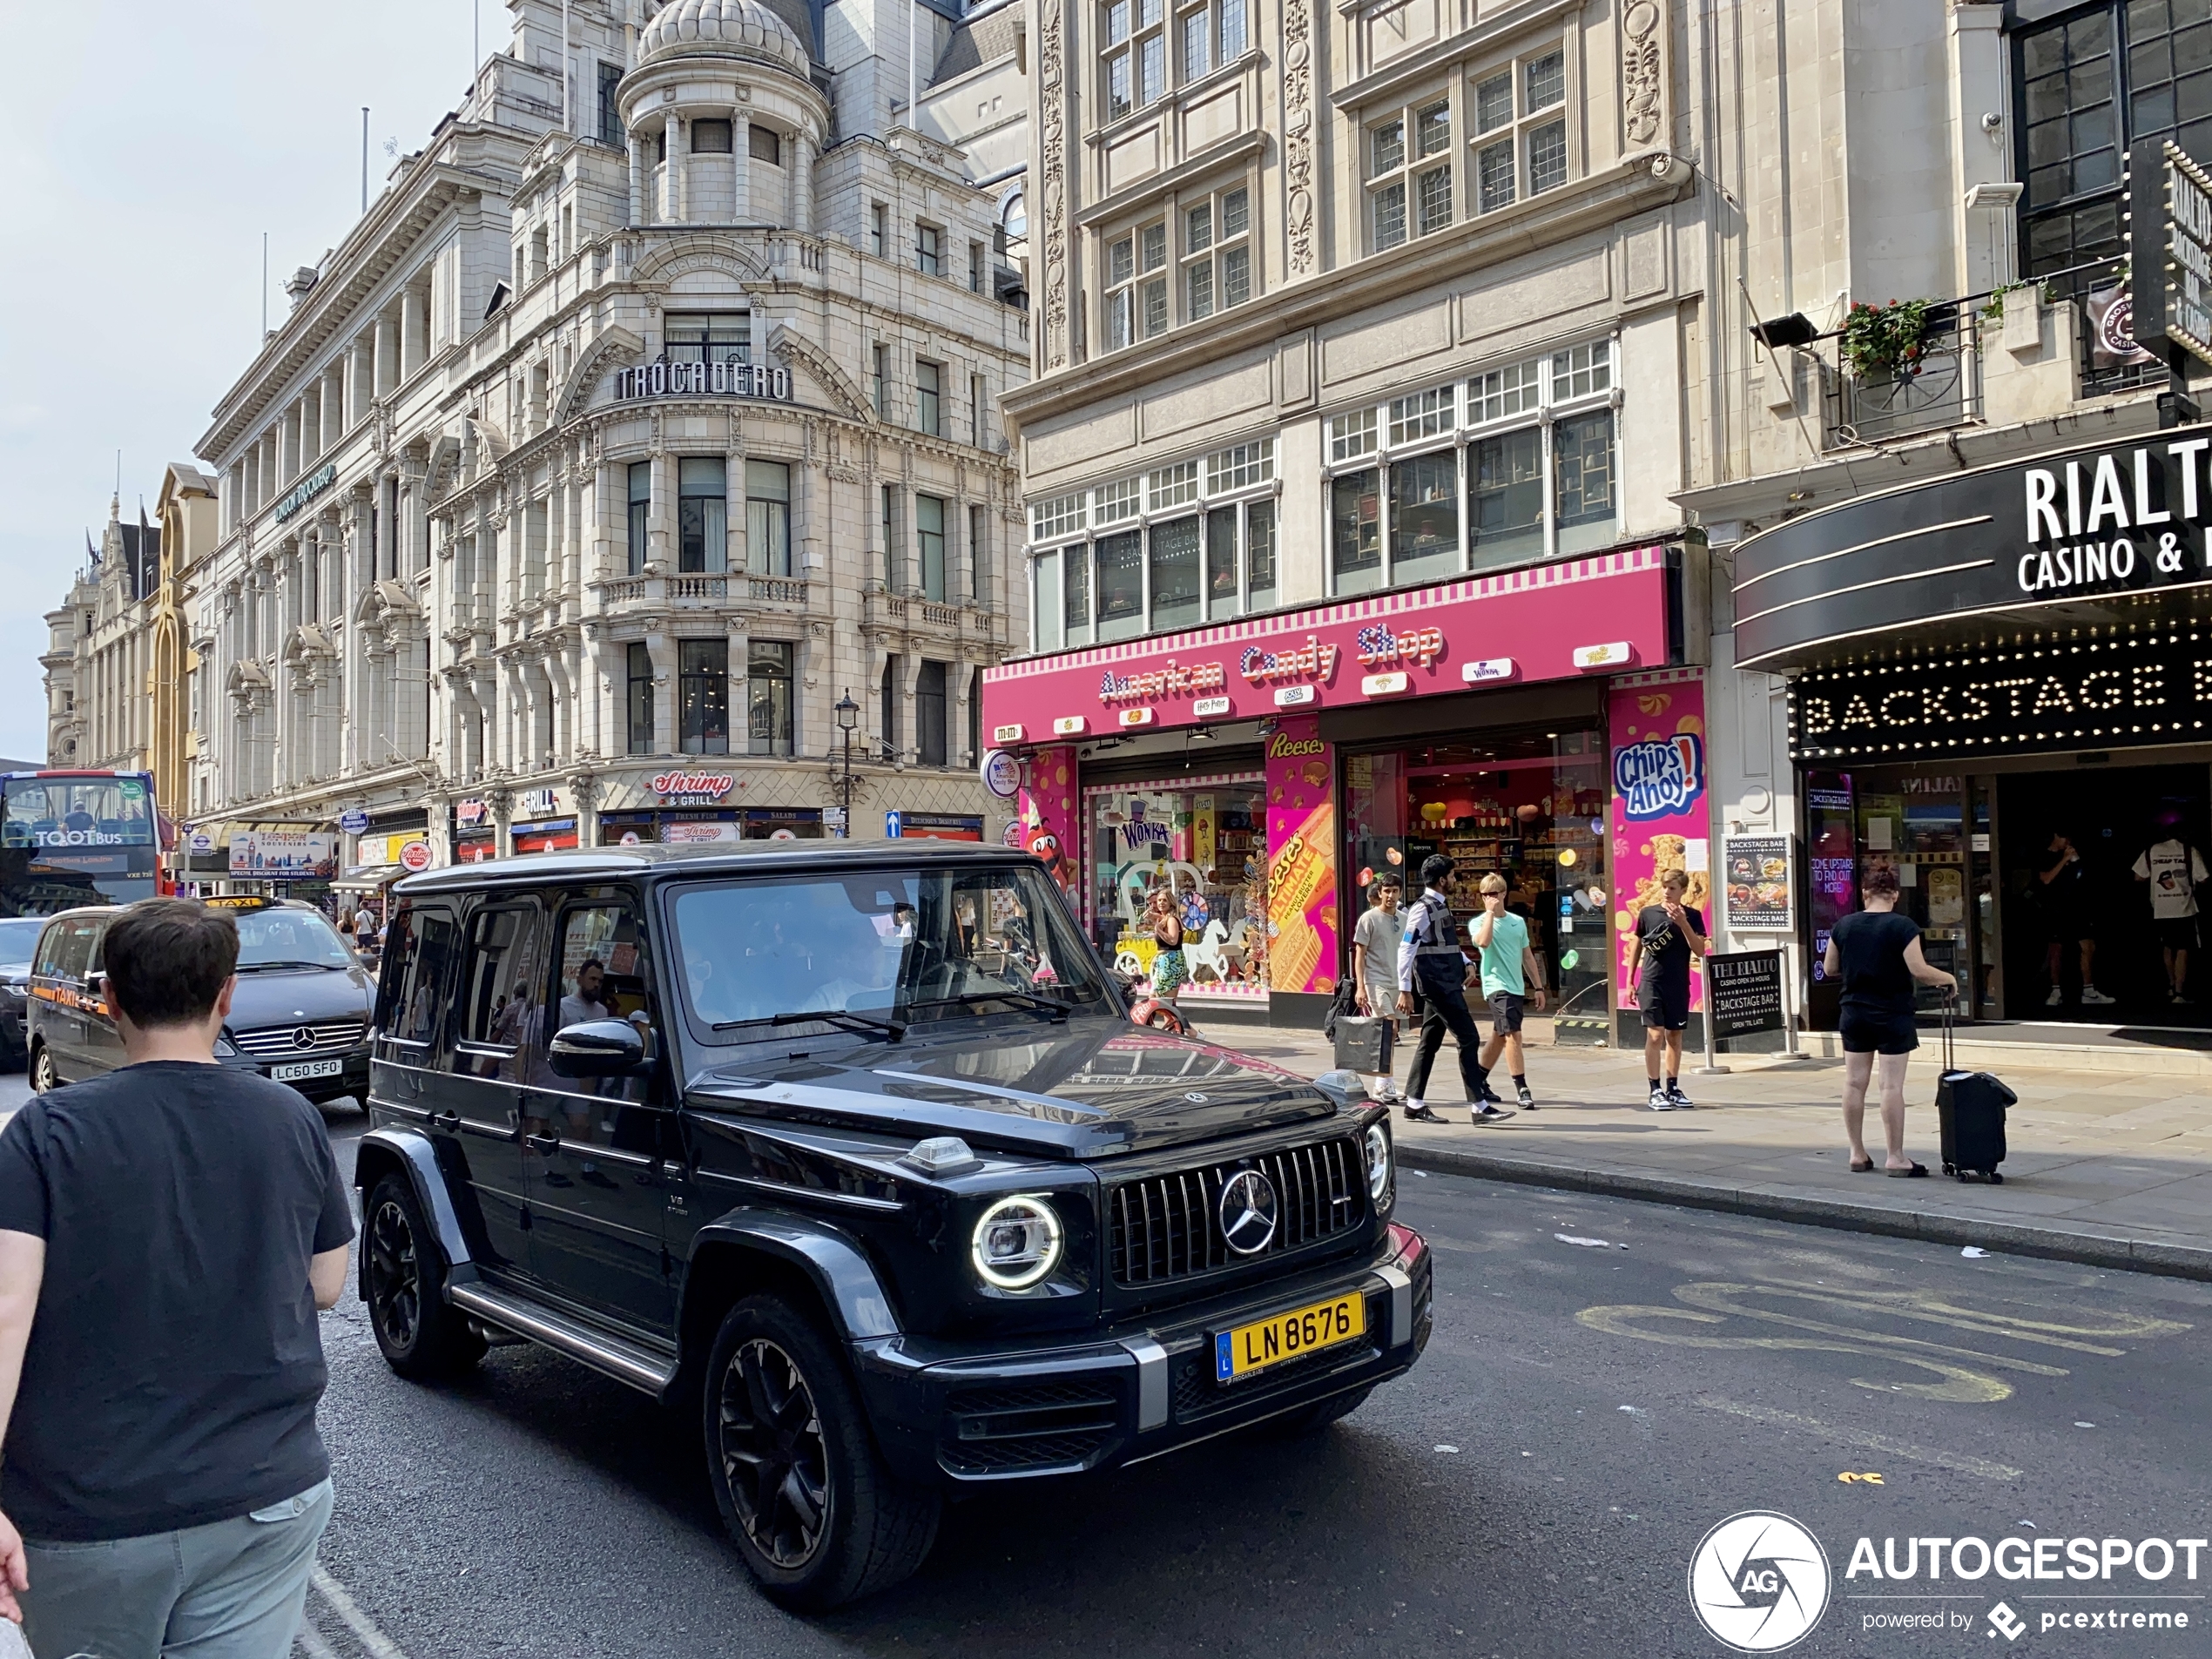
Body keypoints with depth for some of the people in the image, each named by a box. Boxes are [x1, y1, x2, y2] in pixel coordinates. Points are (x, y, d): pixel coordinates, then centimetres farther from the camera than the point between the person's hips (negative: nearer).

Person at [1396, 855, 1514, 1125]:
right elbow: (1406, 950, -16)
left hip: (1448, 984, 10)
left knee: (1430, 1043, 11)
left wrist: (1465, 962, 10)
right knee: (1468, 1039, -9)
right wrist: (1405, 990, -18)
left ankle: (1414, 1104, 17)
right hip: (1438, 986, -9)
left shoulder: (1441, 905, 15)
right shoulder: (1422, 909, -13)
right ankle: (1480, 1106, -6)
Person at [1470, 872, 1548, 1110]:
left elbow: (1528, 956, 17)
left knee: (1499, 1036, 15)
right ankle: (1522, 1090, -15)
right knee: (1513, 1035, -16)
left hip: (1517, 988, 6)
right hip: (1497, 986, -6)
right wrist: (1490, 912, -18)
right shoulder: (1479, 922, -3)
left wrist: (1538, 987, 15)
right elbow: (1483, 941, -27)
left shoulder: (1518, 921, 11)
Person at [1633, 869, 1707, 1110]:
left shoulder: (1691, 916, 1)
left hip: (1678, 986, 2)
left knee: (1674, 1036, 10)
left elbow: (1700, 950, -8)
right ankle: (1655, 1091, -4)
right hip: (1651, 983, -2)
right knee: (1655, 1035, -7)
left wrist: (1682, 923, -21)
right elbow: (1638, 946, 11)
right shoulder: (1647, 913, 1)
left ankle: (1673, 1088, 20)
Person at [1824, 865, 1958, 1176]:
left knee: (1854, 1083, 9)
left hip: (1854, 1014, 4)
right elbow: (1919, 971, -16)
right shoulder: (1903, 926, -11)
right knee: (1892, 1086, -1)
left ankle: (1857, 1154, 16)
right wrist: (1948, 979, 2)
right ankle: (1895, 1158, 3)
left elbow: (1829, 969, 7)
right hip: (1892, 1016, -4)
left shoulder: (1844, 925, 1)